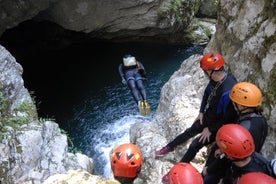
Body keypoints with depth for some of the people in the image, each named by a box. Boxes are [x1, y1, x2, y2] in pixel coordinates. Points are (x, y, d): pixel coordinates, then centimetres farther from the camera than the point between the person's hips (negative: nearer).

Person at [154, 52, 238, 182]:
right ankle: (169, 147, 43)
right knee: (189, 132, 20)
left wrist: (211, 130, -17)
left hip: (218, 126, -7)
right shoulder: (216, 79, -15)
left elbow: (228, 119, -28)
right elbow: (207, 93, 7)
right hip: (207, 117, 7)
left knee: (195, 145, -3)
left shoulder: (228, 92, -39)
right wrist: (201, 112, 4)